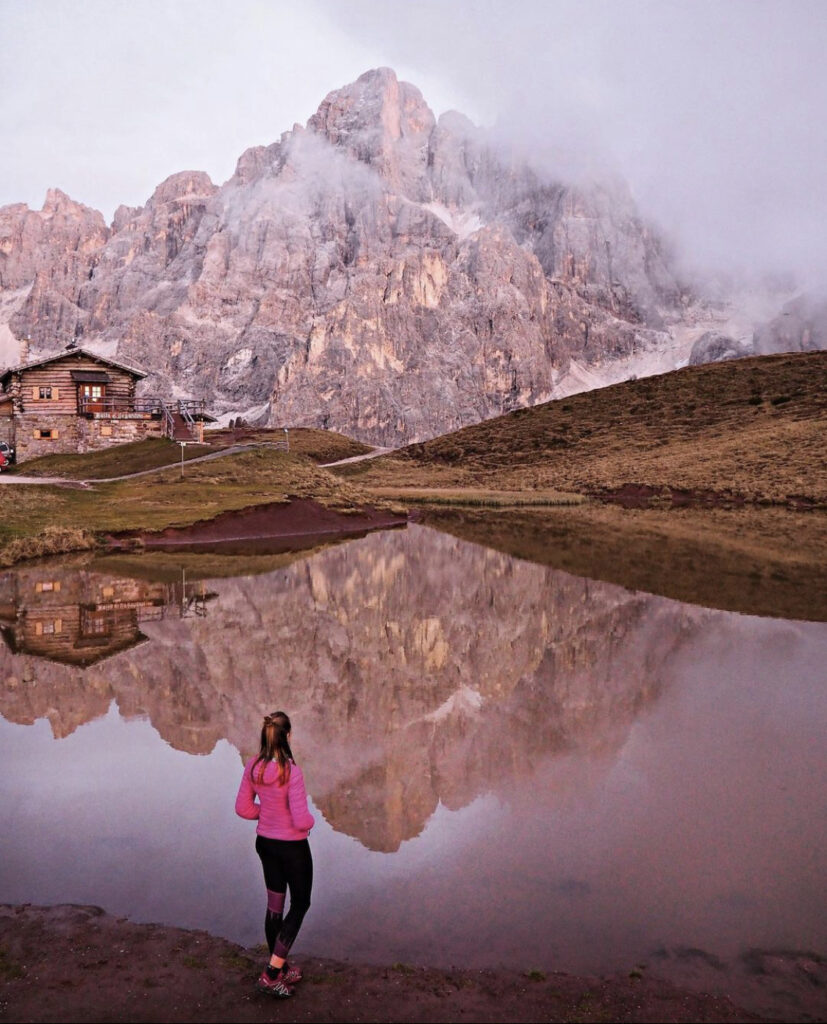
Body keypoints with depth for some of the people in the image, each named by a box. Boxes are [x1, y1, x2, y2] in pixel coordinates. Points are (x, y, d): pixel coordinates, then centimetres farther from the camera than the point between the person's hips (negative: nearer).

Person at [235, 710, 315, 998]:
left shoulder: (252, 767, -9)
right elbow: (301, 821, -27)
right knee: (300, 903, 15)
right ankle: (272, 973, 12)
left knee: (274, 904, 21)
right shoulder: (292, 772, -29)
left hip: (265, 842, 6)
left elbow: (243, 808, 1)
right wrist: (311, 820, -5)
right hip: (292, 846, -6)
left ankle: (281, 969, 37)